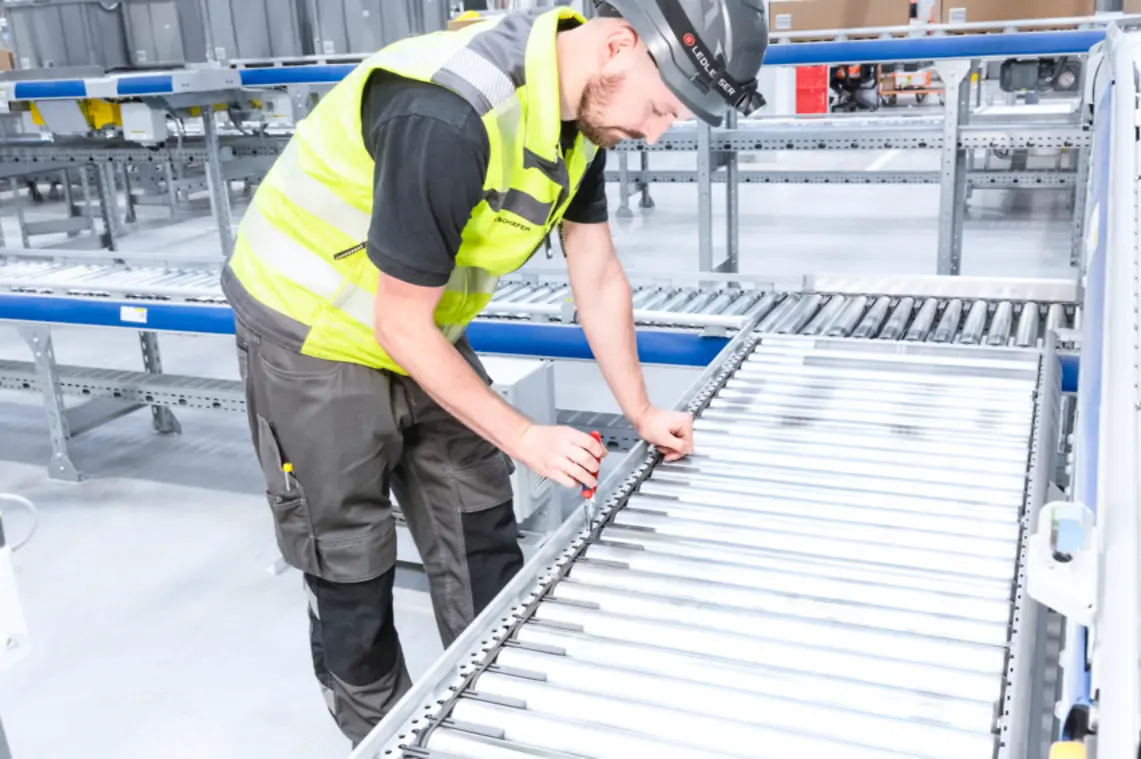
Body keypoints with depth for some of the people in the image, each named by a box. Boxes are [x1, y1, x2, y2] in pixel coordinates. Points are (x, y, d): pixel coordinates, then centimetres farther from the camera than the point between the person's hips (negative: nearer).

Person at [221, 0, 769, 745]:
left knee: (484, 552, 11)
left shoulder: (584, 105, -8)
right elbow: (401, 326, -26)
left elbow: (599, 276, 3)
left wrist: (642, 412, 6)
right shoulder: (448, 116, -35)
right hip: (316, 338, -7)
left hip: (420, 333, 8)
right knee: (352, 575, 5)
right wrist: (524, 438, -19)